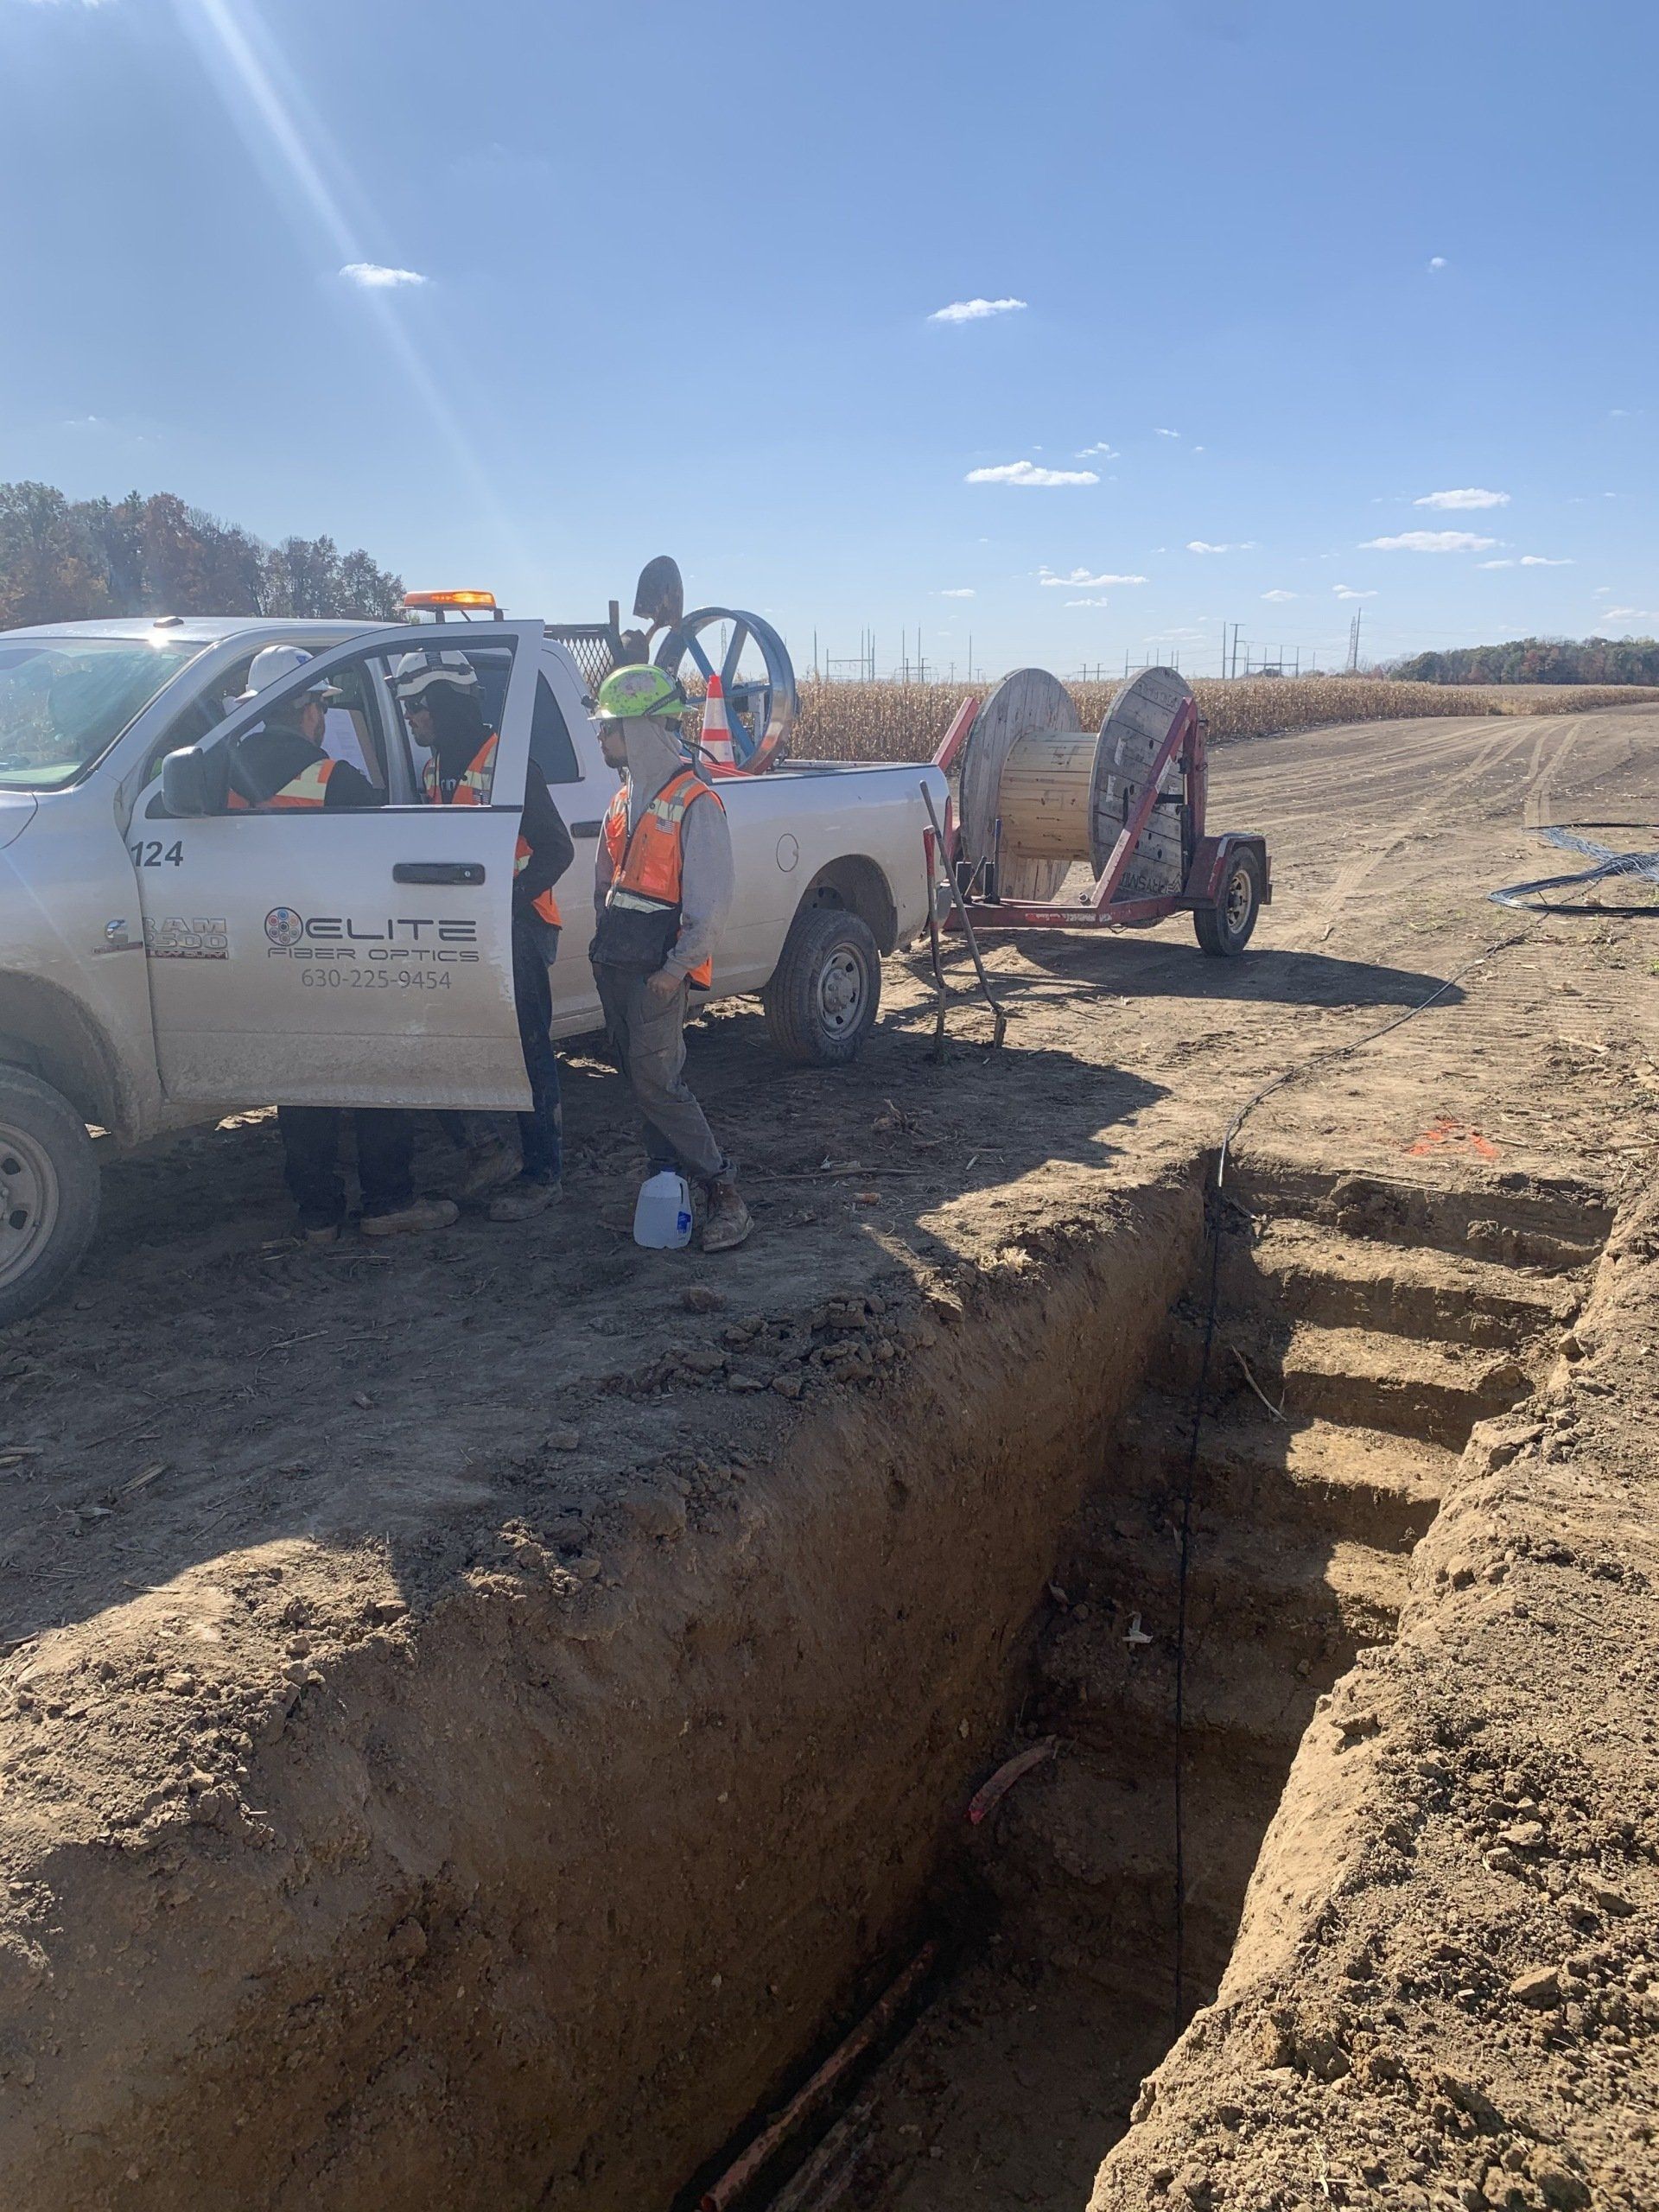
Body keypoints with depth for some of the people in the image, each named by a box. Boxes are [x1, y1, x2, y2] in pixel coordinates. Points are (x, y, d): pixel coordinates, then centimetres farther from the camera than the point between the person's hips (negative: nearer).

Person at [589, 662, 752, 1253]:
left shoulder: (694, 803, -12)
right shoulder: (626, 800, 15)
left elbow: (711, 899, -15)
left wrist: (677, 966, -17)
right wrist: (604, 943, 13)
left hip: (658, 970, -8)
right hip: (615, 963, 8)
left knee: (658, 1083, -12)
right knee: (640, 1079, 10)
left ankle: (723, 1192, -5)